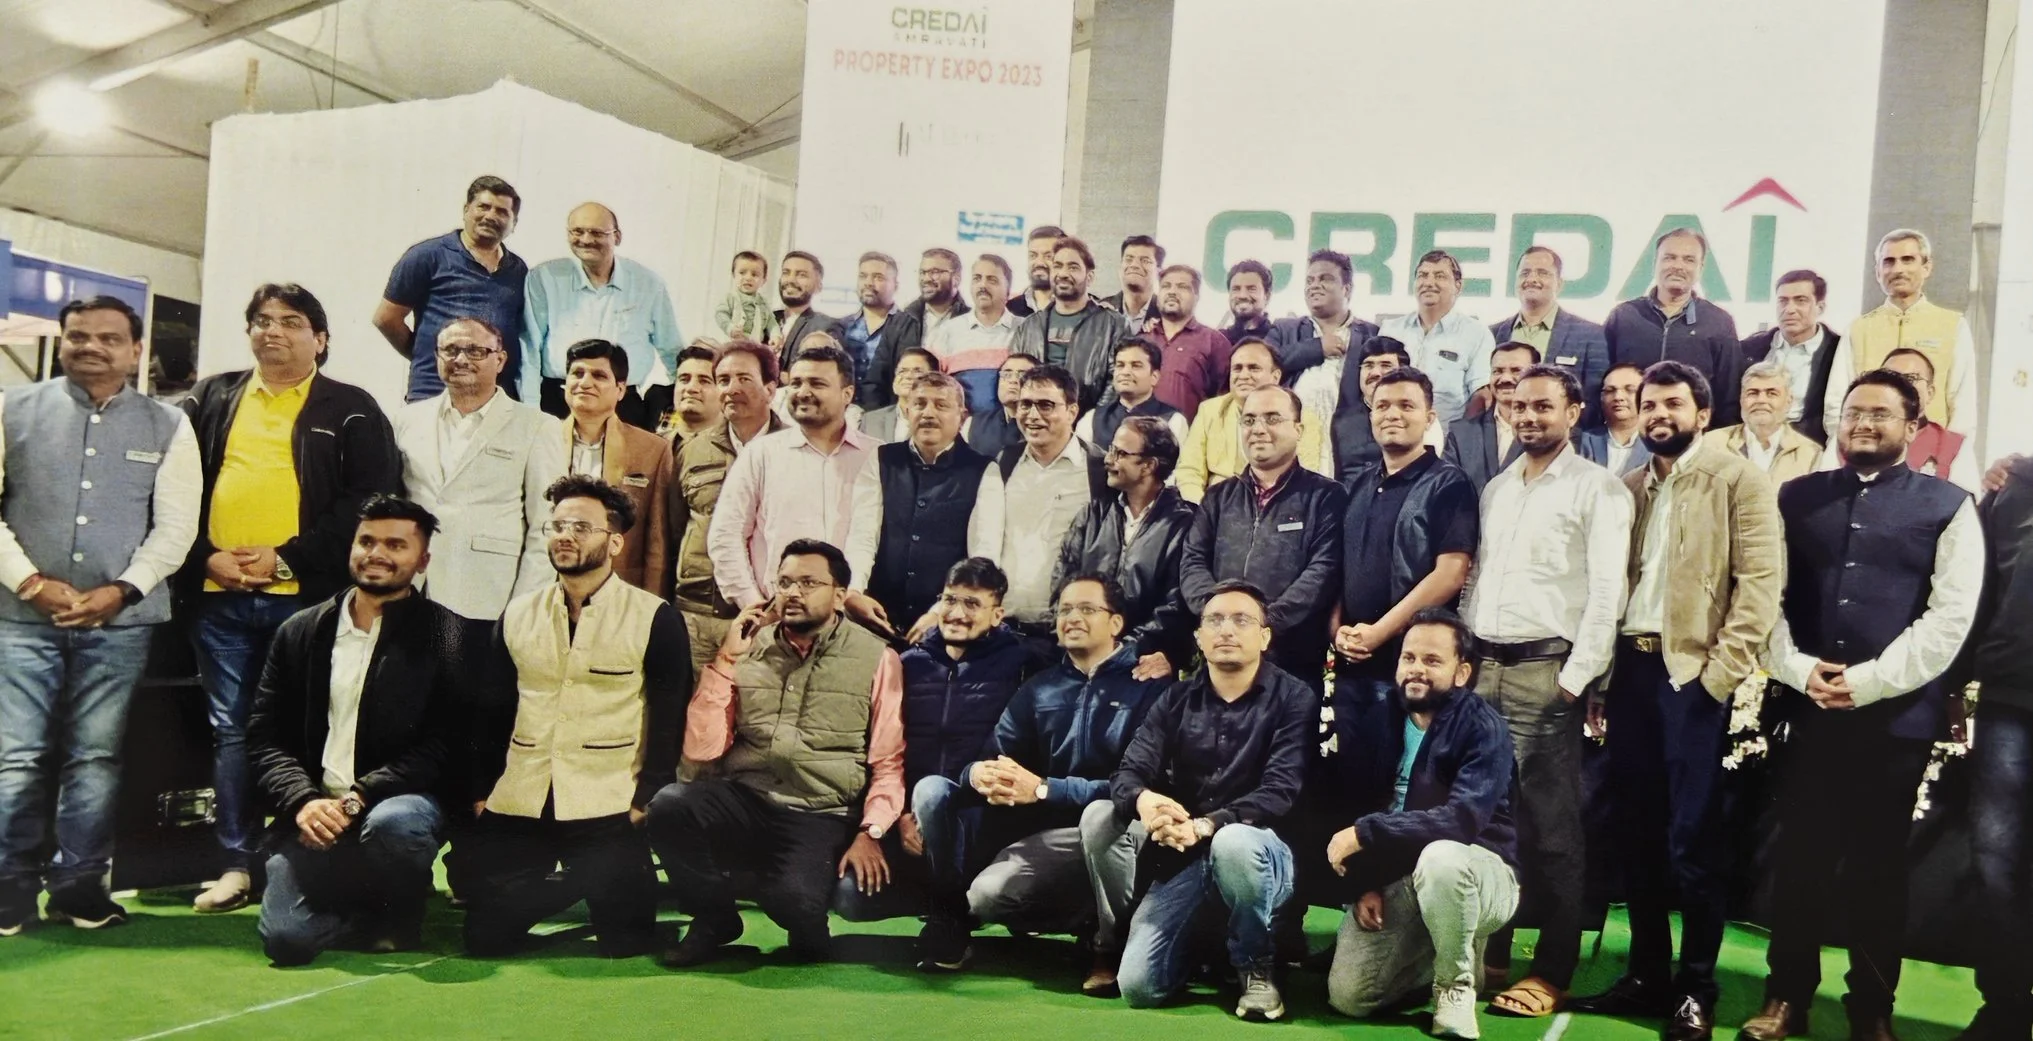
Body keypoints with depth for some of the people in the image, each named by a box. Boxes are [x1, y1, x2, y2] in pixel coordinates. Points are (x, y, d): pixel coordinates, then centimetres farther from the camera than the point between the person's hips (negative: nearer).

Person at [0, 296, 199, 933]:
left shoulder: (168, 426, 8)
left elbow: (176, 524, 3)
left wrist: (119, 591, -9)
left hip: (120, 622, 0)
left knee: (95, 759, 2)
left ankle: (79, 885, 12)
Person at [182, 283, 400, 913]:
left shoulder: (351, 410, 4)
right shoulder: (211, 399, 16)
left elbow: (370, 502, -5)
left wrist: (287, 559, -12)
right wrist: (204, 556, -4)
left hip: (306, 596, -3)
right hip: (218, 596, 4)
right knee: (231, 729, 7)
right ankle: (237, 863, 14)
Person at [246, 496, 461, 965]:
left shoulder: (446, 636, 1)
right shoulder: (300, 632, 13)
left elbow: (443, 745, -7)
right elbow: (264, 736, 8)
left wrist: (359, 798, -18)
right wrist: (303, 802, -12)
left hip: (397, 801, -2)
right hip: (314, 815, 2)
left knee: (393, 824, -37)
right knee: (285, 937, -19)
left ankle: (401, 917, -3)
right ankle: (369, 908, 15)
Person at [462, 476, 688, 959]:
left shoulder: (655, 619, -4)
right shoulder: (517, 615, 9)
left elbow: (668, 721, -5)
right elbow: (492, 714, 12)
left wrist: (647, 801, -12)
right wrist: (481, 792, 5)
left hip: (607, 813, -4)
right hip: (516, 810, 4)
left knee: (624, 941, -7)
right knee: (485, 936, 1)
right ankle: (574, 886, 27)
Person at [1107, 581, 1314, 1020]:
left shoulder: (1293, 700, -5)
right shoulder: (1176, 700, 6)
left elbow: (1280, 792, -17)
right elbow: (1127, 774, -3)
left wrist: (1206, 826, -33)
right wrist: (1143, 800, -29)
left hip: (1257, 849, -3)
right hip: (1183, 859, 3)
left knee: (1233, 842, -39)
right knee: (1139, 986, -14)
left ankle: (1256, 966, -10)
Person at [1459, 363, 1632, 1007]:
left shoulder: (1597, 489, -3)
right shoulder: (1496, 488, 16)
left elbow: (1606, 591, -9)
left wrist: (1578, 678, -14)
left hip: (1546, 669, -6)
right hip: (1482, 665, 6)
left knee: (1549, 824, -2)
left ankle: (1553, 971, 7)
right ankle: (1488, 951, 19)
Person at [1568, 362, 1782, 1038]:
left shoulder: (1737, 480, -1)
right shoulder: (1628, 488, 16)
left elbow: (1760, 583, -9)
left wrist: (1721, 673, -16)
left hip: (1693, 672, -6)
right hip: (1630, 669, 6)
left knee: (1692, 835, -3)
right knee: (1634, 828, 10)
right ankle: (1646, 974, 22)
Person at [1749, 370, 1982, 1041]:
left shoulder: (1948, 507, 3)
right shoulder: (1797, 498, 9)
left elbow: (1949, 617, -6)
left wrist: (1869, 681, -13)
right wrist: (1795, 668, -10)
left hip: (1898, 716, -2)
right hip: (1807, 710, 2)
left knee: (1878, 867, 8)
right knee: (1798, 858, 7)